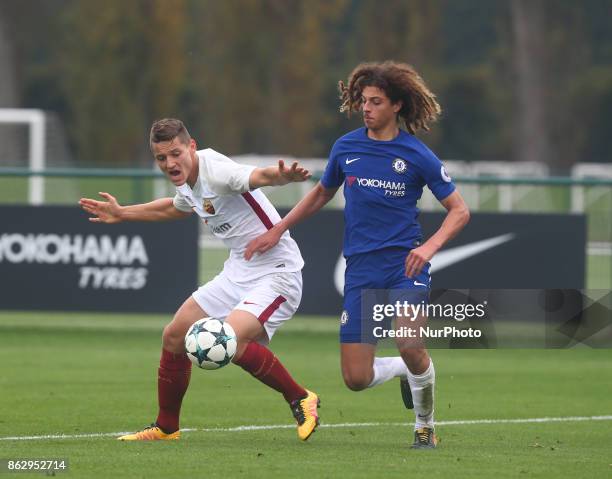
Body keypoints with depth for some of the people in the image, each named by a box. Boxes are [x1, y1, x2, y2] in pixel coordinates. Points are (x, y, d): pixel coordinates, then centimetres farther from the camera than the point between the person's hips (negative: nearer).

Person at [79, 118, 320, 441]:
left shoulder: (215, 170, -22)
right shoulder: (187, 183, 6)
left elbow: (259, 176, -43)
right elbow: (173, 208, 32)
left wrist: (284, 176, -66)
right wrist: (121, 214, 41)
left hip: (276, 272, -10)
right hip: (238, 270, 10)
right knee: (174, 337, 9)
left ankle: (300, 400, -9)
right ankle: (166, 427, 28)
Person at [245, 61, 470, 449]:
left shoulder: (417, 155, -5)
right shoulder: (346, 148, 6)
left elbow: (459, 210, -1)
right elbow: (322, 194, 24)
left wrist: (430, 246, -18)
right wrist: (277, 231, 20)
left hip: (405, 264, -4)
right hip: (361, 269, 4)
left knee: (411, 346, -29)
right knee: (356, 378, -5)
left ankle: (426, 427, -3)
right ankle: (403, 370, 31)